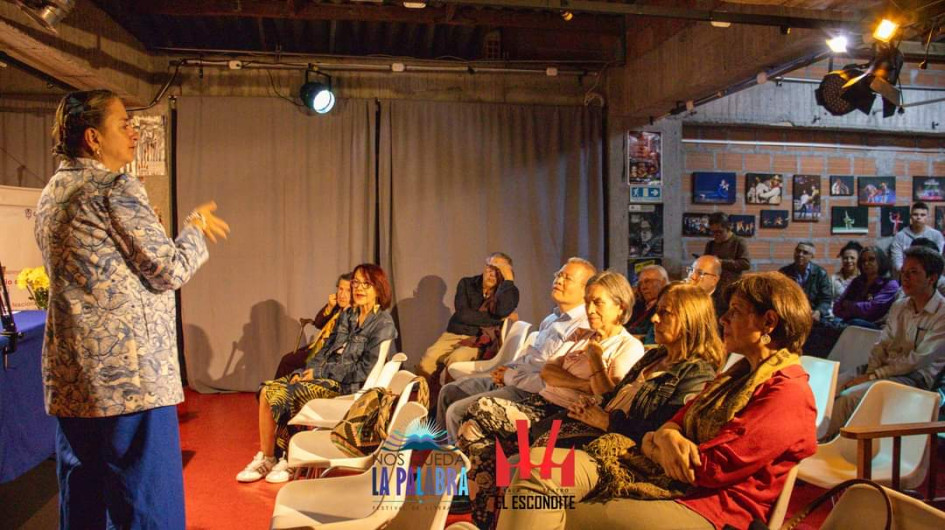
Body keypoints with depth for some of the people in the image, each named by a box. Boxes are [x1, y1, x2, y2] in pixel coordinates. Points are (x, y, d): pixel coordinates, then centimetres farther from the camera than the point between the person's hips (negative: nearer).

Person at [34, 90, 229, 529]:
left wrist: (145, 227, 24)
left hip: (69, 379, 9)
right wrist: (197, 228, 5)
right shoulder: (115, 188, -11)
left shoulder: (52, 194, 15)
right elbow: (168, 271, -11)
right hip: (130, 376, -9)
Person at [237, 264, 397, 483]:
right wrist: (304, 372, -2)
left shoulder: (383, 324, -10)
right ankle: (265, 456, -7)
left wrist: (320, 372, -14)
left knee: (287, 395, -24)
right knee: (268, 390, -11)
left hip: (349, 386, -7)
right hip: (325, 375, 8)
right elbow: (326, 349, 16)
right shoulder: (347, 315, 13)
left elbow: (364, 370, -15)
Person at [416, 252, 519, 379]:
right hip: (453, 335, 3)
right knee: (428, 359, -24)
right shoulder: (467, 284, 9)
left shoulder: (509, 292, 4)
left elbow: (503, 311, -20)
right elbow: (463, 314, -7)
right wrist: (498, 318, -9)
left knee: (456, 358, -32)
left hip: (481, 340, -2)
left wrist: (509, 278, -16)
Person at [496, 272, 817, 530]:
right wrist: (667, 437, -8)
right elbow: (676, 422, 17)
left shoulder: (788, 394, -10)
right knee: (536, 466, -15)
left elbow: (711, 467, -16)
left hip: (704, 503, -8)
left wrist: (652, 445, 1)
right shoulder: (740, 373, 20)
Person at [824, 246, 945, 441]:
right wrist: (870, 372, -8)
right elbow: (881, 345, 12)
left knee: (849, 396, -29)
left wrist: (872, 376, -17)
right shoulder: (899, 307, 16)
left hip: (915, 377, -7)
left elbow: (918, 360, -15)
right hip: (883, 369, 7)